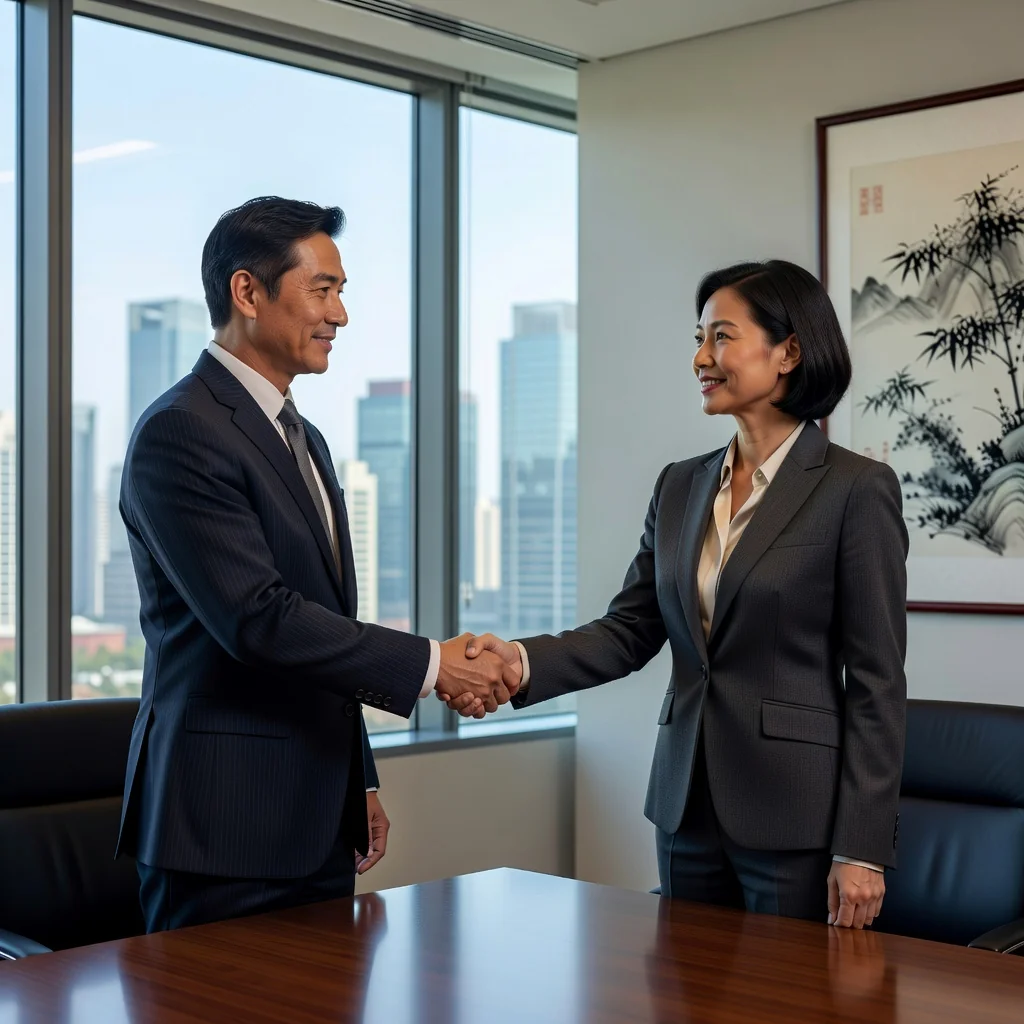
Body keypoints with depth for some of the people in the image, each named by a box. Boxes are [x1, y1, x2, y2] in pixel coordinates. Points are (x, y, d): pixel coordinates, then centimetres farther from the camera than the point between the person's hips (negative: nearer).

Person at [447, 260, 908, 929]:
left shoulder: (857, 489, -9)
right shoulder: (680, 486, 10)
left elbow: (876, 681, -10)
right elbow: (631, 629, 5)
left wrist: (863, 848, -13)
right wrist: (523, 660, -13)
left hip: (795, 817, -6)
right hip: (688, 807, 6)